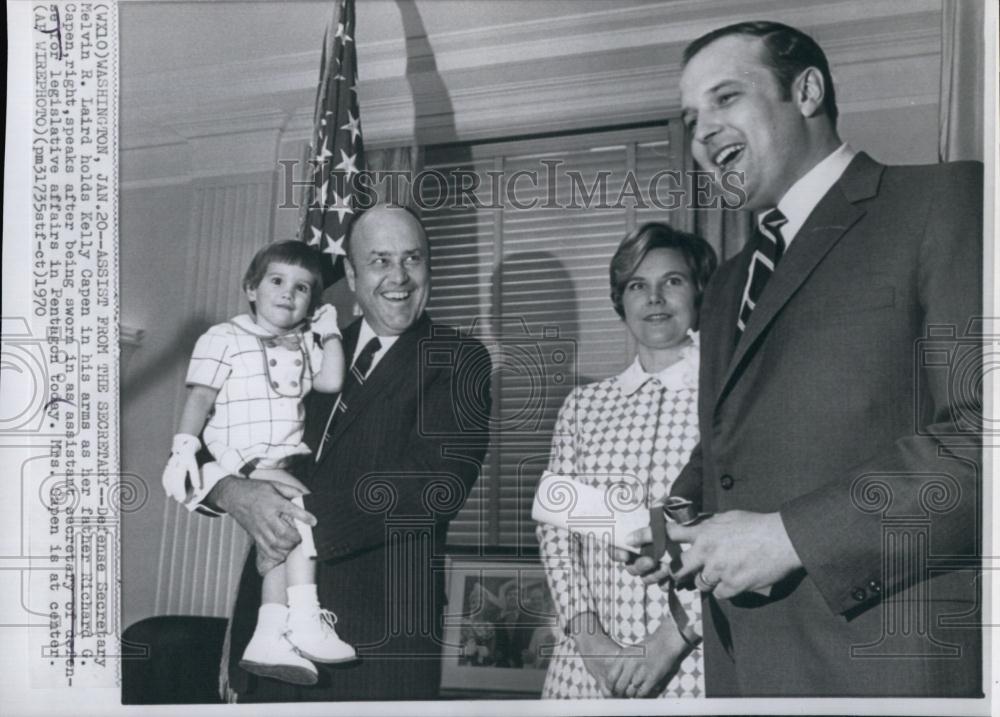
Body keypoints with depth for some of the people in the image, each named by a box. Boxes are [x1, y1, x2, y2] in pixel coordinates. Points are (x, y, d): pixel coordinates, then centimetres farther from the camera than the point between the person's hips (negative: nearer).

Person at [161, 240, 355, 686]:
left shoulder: (303, 345, 21)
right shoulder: (224, 338, 5)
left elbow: (331, 382, 5)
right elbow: (200, 398, -3)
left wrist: (329, 332, 11)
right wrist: (183, 449, -17)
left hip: (285, 460, 6)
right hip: (239, 462, -6)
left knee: (287, 530, -19)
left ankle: (269, 638, -22)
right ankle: (304, 620, -25)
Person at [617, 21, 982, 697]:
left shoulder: (944, 202, -5)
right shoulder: (730, 284, 21)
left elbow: (983, 425, -17)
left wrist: (793, 535, -17)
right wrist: (671, 523, 5)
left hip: (893, 659, -7)